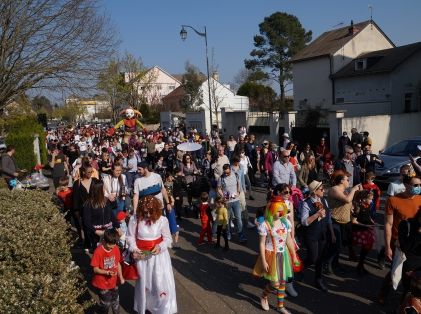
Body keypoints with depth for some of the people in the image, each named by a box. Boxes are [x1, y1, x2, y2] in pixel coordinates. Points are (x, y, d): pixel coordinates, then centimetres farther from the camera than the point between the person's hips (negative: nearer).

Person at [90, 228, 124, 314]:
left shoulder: (116, 249, -8)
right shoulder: (98, 251, -24)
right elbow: (95, 269, -18)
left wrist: (121, 277, 0)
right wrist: (107, 272, -30)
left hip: (113, 282, 5)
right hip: (102, 283, -5)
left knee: (115, 301, 21)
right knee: (105, 303, 8)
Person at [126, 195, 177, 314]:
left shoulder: (162, 220, -15)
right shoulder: (135, 219, -14)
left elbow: (168, 238, -5)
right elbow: (130, 237, -2)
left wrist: (160, 247, -23)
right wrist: (134, 249, -18)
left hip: (159, 254, -1)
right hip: (142, 255, 1)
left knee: (161, 283, 2)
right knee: (143, 282, 18)